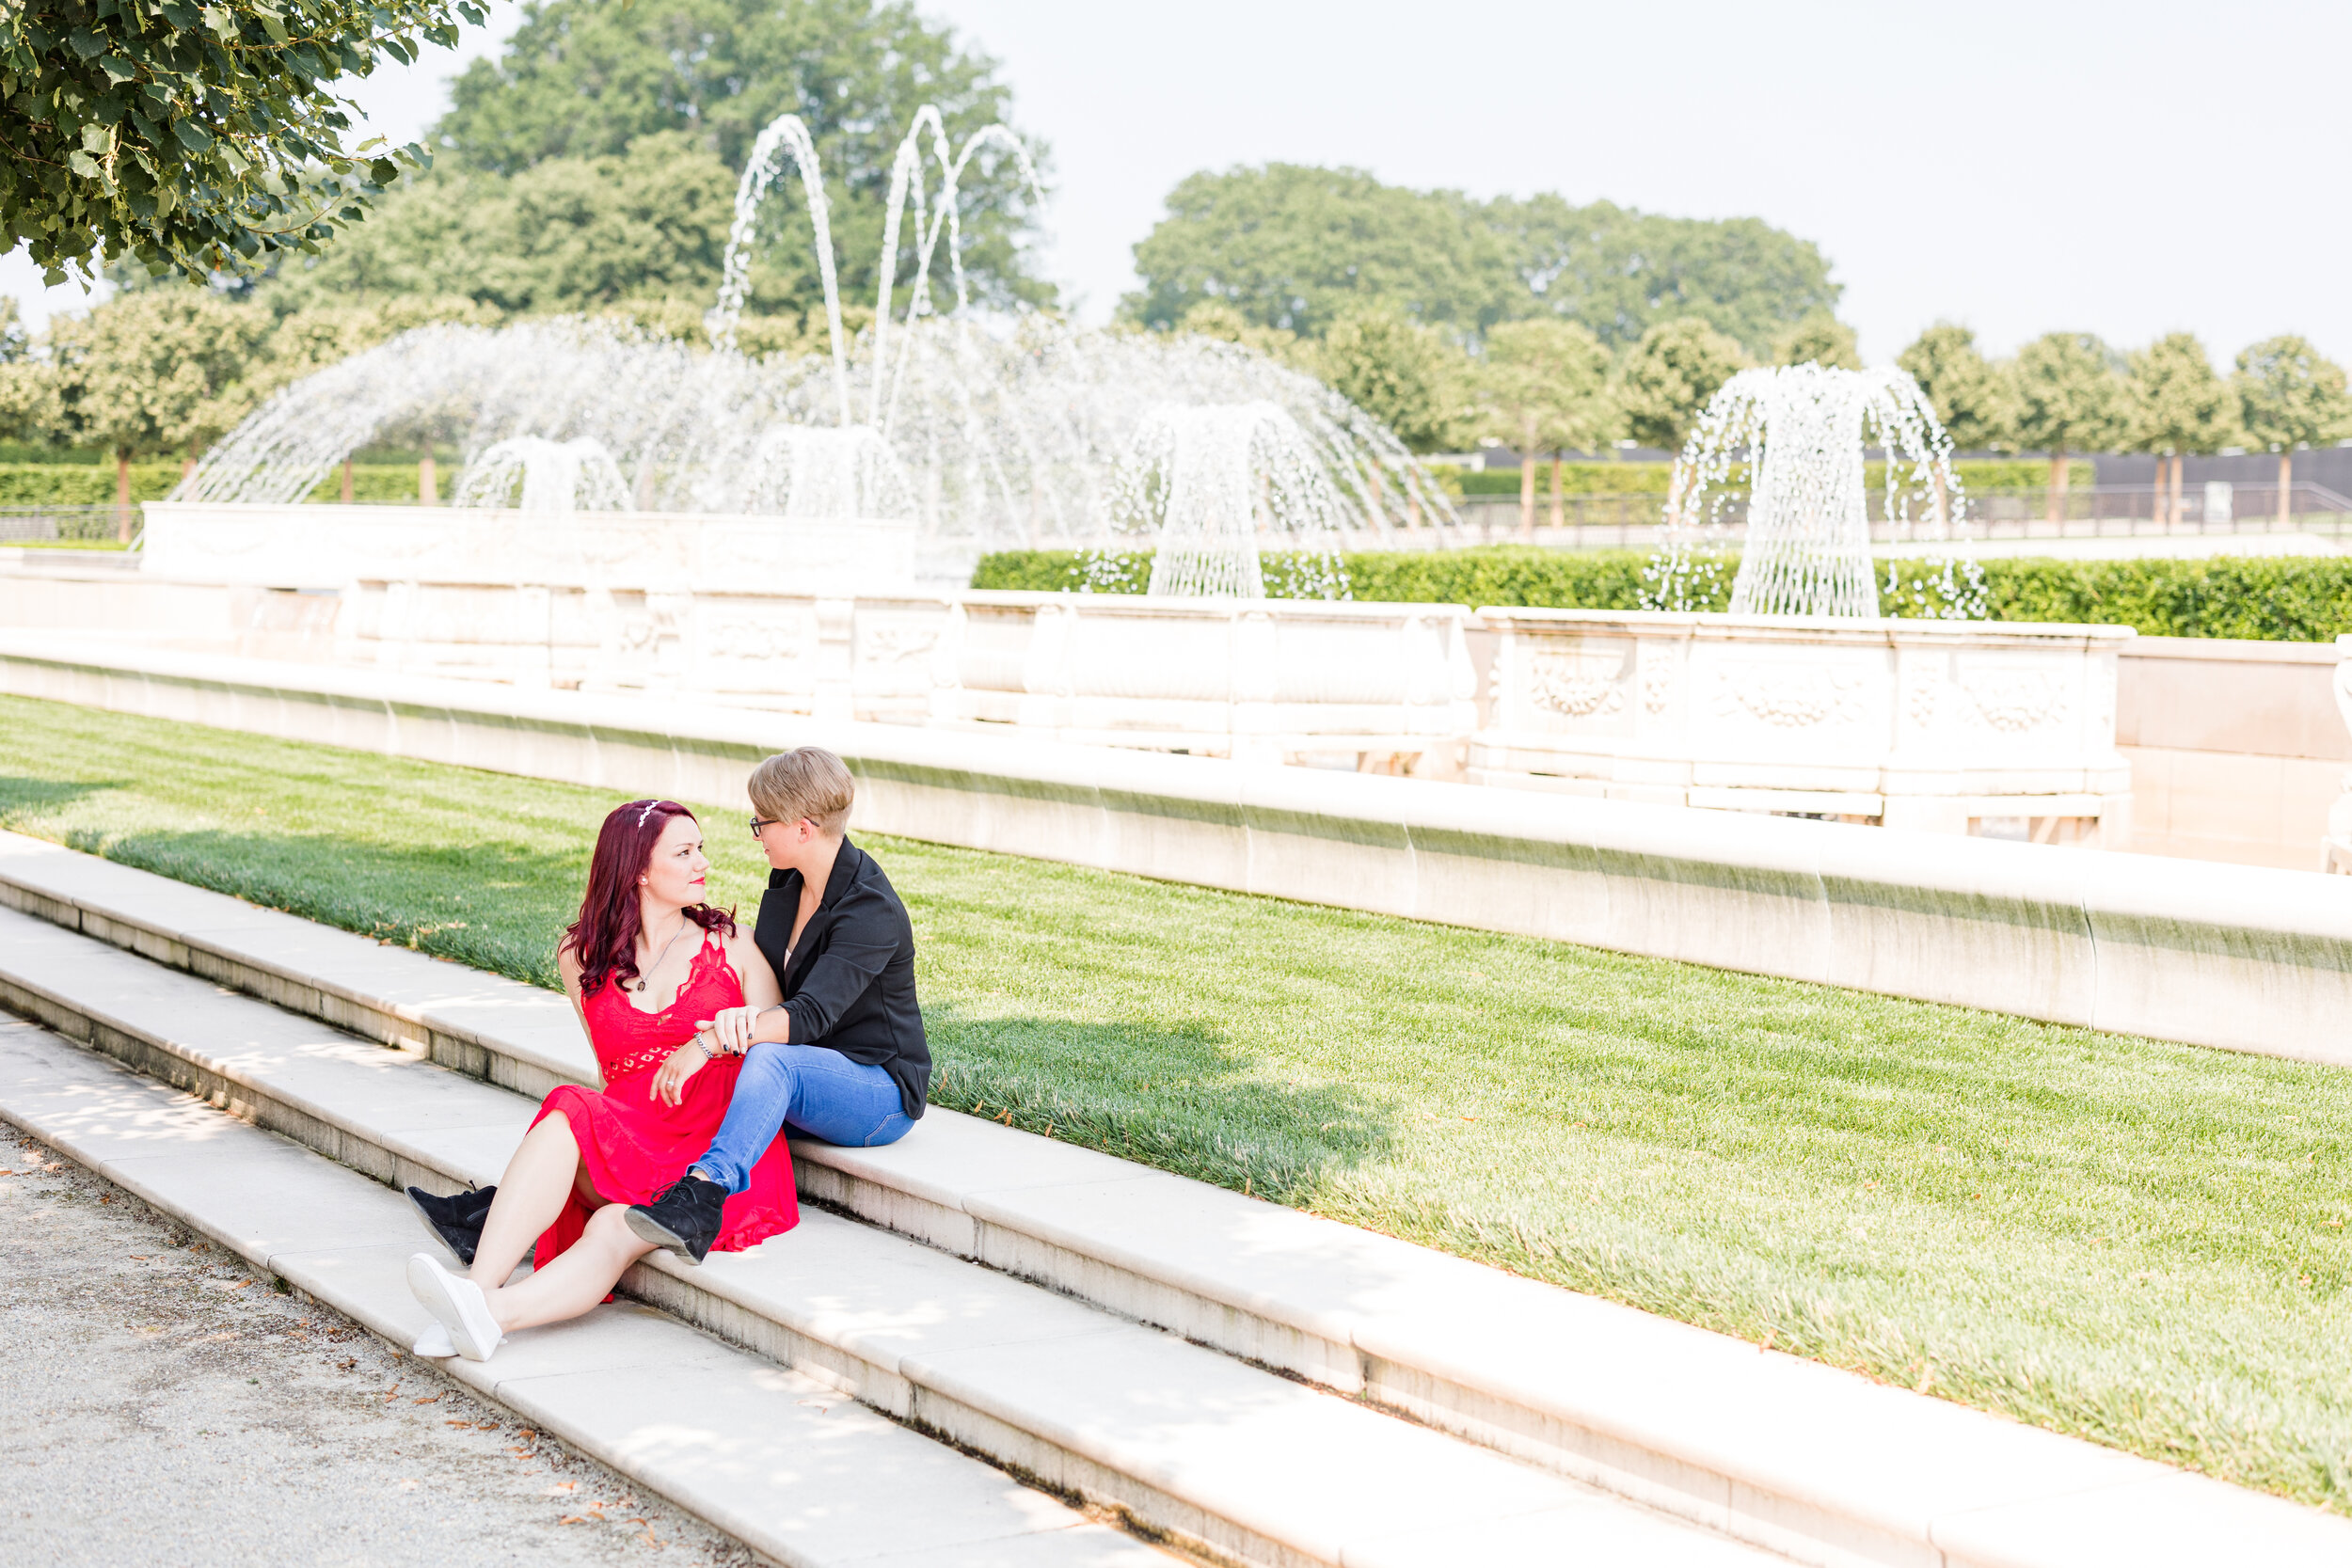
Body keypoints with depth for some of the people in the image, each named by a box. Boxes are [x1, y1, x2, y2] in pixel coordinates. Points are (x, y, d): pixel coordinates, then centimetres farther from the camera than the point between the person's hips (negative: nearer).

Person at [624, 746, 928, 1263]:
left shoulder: (871, 911, -21)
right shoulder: (785, 884, 7)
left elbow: (812, 1013, -32)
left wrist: (724, 1036, -44)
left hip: (883, 1092, -9)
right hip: (801, 1085, 9)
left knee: (772, 1059, -39)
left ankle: (705, 1193, -58)